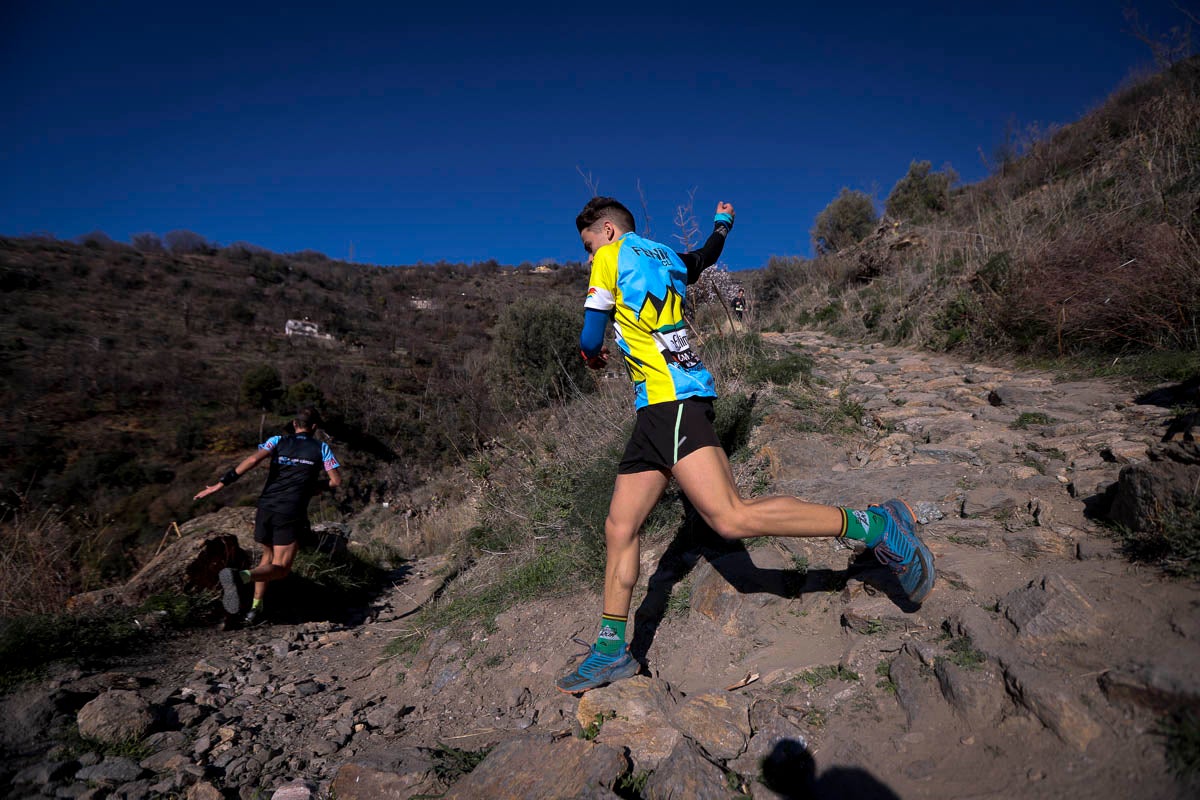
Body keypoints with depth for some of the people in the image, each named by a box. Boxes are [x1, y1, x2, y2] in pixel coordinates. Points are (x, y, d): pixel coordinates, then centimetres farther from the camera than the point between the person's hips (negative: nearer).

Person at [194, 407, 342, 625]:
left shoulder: (278, 441, 12)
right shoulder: (321, 448, 8)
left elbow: (254, 460, -7)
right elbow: (336, 481, 3)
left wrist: (221, 483, -10)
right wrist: (315, 487, 23)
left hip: (265, 508, 4)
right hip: (291, 514, -4)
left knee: (268, 558, 25)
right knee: (281, 568, -1)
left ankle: (255, 609, 18)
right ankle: (242, 576, -30)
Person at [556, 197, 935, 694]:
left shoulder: (610, 256, 3)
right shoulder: (668, 258, 24)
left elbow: (591, 341, 1)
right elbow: (706, 255, 46)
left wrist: (592, 356, 25)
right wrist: (723, 221, 67)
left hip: (671, 399, -10)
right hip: (659, 409, 10)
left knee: (731, 518, -20)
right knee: (619, 528, 8)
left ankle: (872, 525, -10)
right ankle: (612, 650, 14)